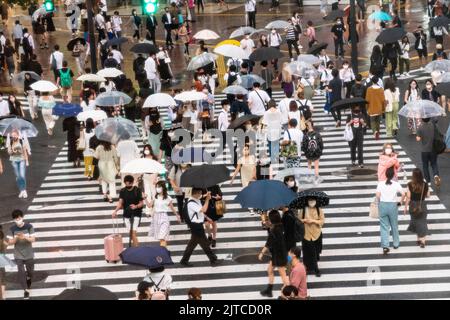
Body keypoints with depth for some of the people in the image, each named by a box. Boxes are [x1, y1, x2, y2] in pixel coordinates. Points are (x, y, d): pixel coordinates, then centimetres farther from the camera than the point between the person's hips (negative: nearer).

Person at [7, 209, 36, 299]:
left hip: (29, 254, 0)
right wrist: (16, 238, -27)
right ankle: (26, 290, 6)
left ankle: (29, 279, 49)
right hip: (18, 255, 0)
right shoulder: (12, 229, -9)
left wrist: (25, 237, -33)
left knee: (30, 271, 15)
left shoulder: (29, 226, -12)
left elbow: (33, 240, -14)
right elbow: (10, 242, -6)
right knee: (21, 272, -7)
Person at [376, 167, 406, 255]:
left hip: (383, 205, 0)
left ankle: (385, 246, -6)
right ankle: (396, 244, 30)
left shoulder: (380, 184, -4)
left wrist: (379, 203, 8)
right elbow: (403, 194, -10)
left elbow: (378, 195, -10)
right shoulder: (396, 184, -4)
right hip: (393, 205, 0)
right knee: (394, 225, 17)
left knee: (384, 226, 3)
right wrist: (401, 202, 7)